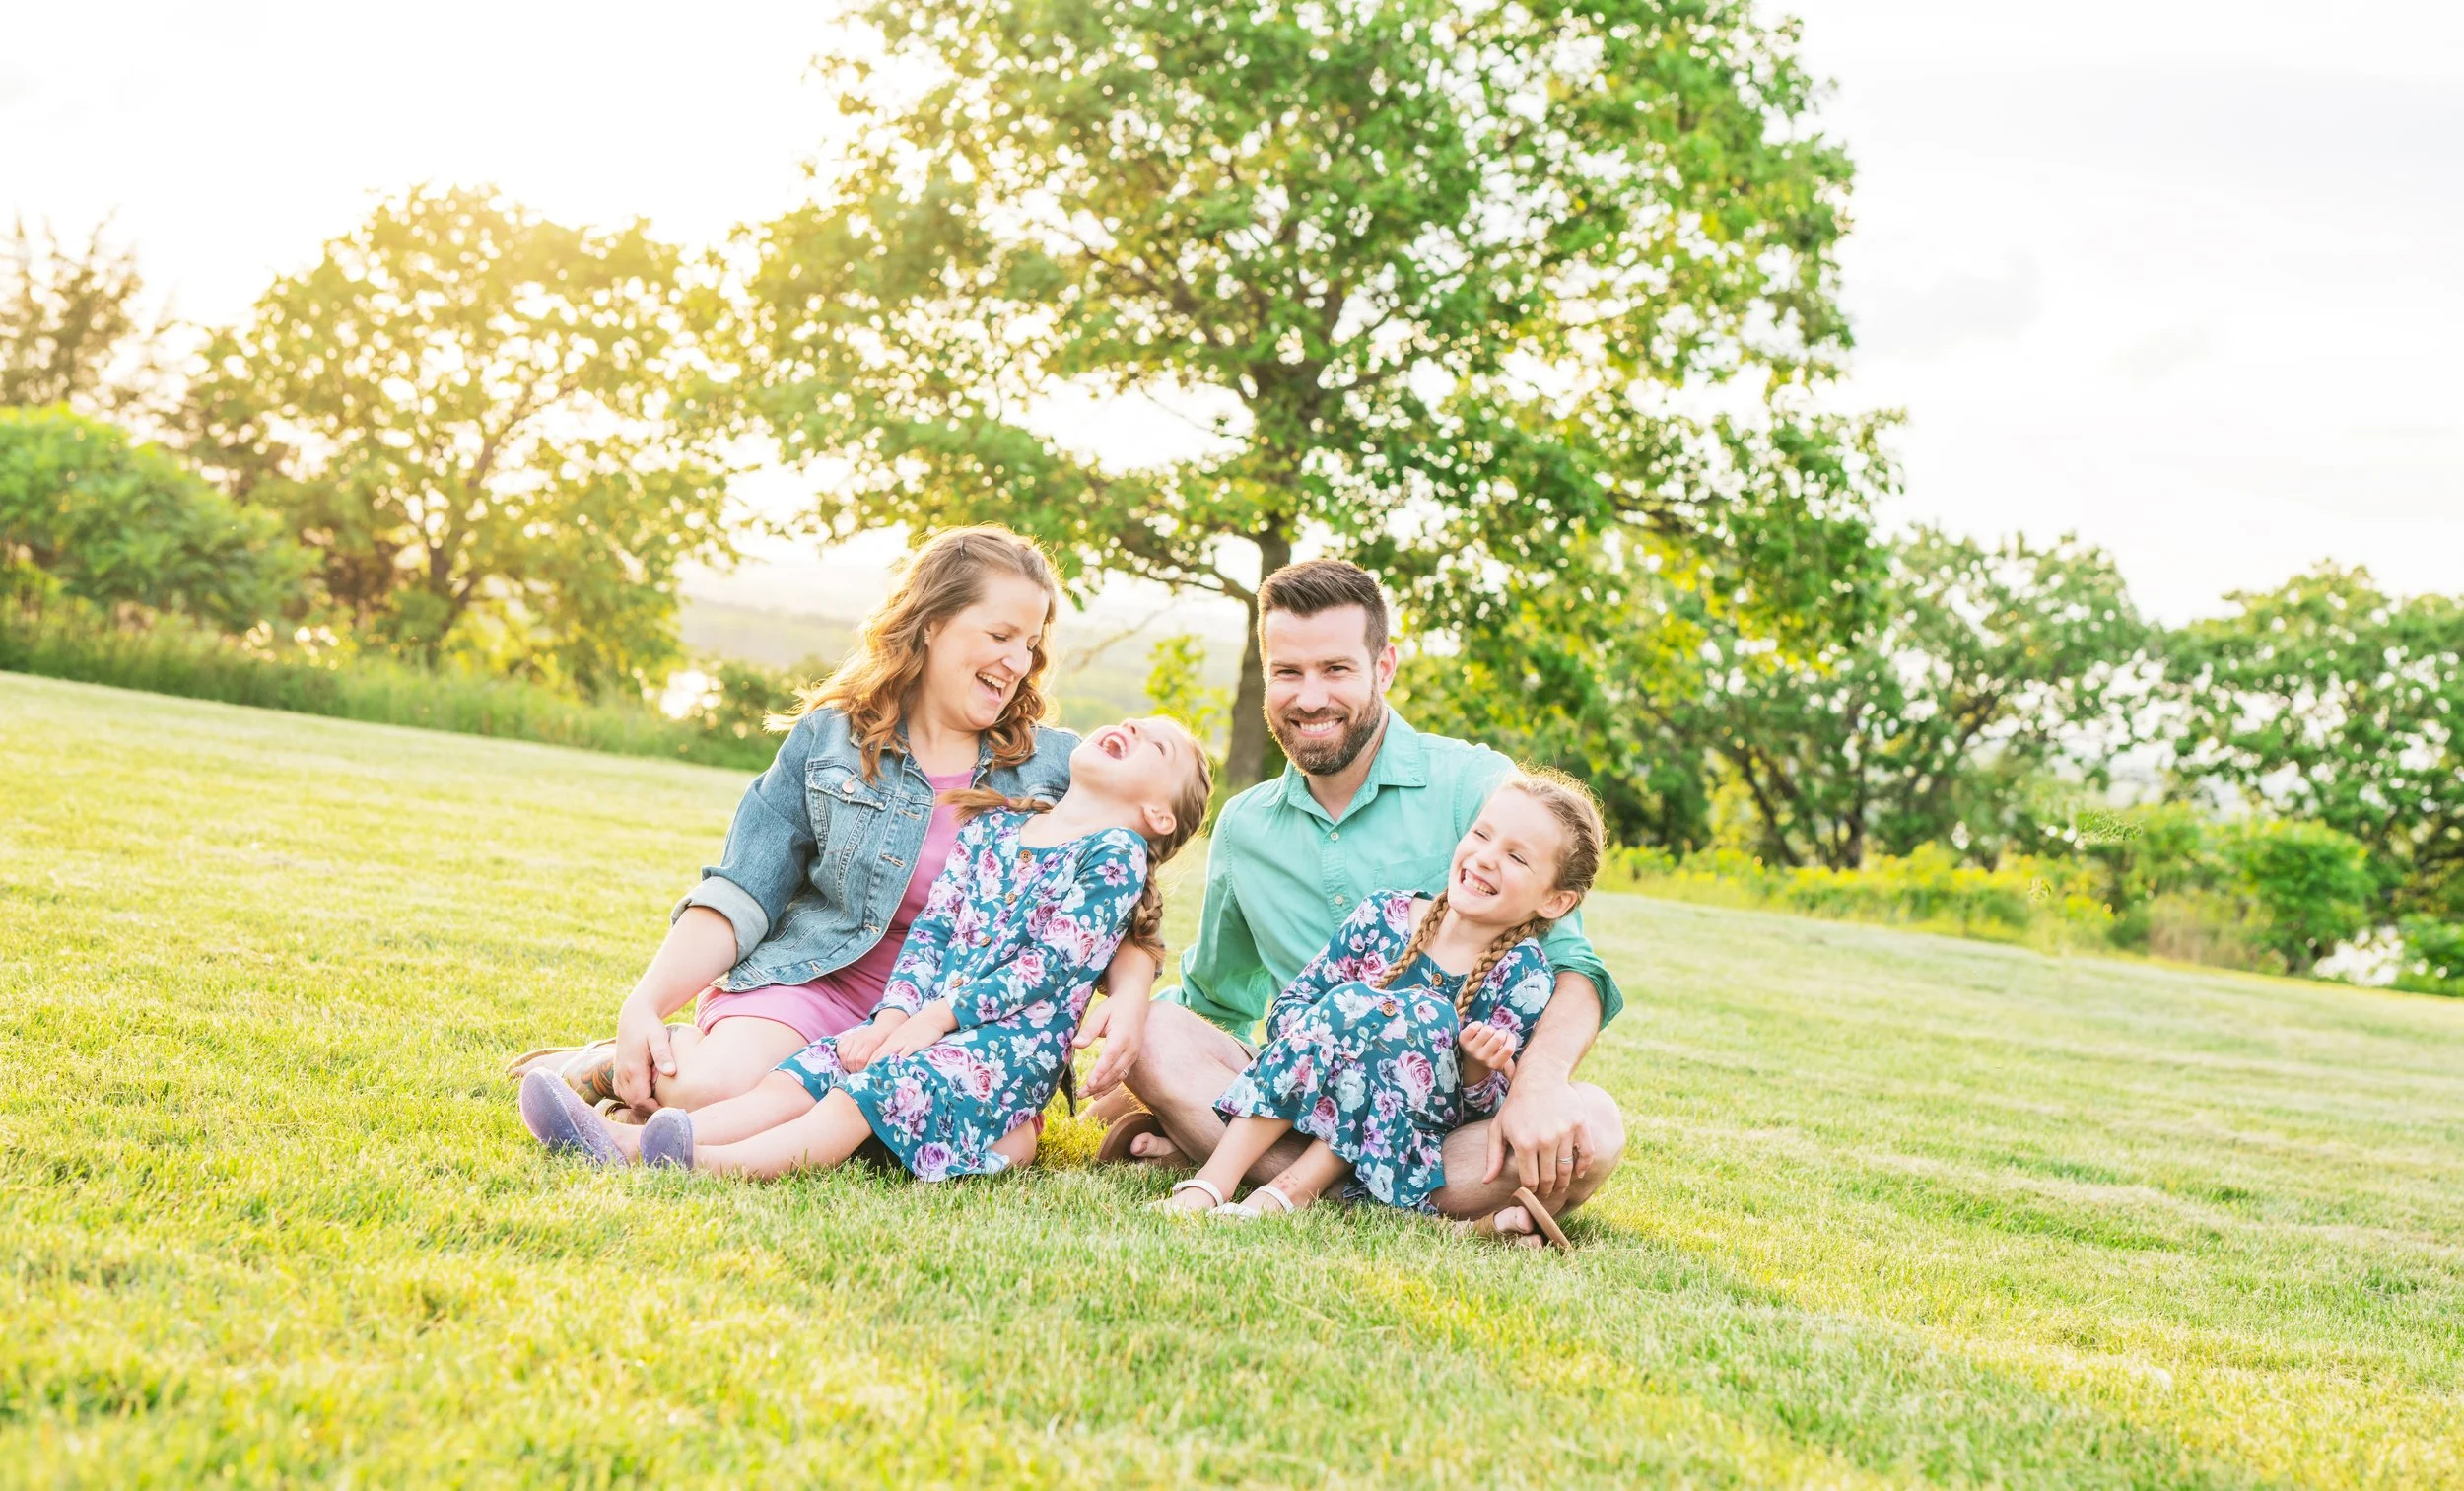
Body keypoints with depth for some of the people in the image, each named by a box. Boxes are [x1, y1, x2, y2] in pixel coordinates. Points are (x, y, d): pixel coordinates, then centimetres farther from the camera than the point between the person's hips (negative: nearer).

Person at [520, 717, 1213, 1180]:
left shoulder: (1116, 854, -1)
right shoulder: (991, 829, 19)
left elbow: (1050, 962, -10)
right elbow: (931, 930, 12)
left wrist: (938, 1015, -15)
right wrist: (896, 1014, -6)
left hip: (1014, 1039, -6)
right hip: (928, 1020, 6)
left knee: (874, 1088, -30)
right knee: (799, 1076, -15)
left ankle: (721, 1165, -52)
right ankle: (627, 1144, -33)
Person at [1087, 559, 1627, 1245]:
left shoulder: (1475, 785, -4)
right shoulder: (1244, 826, 11)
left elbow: (1570, 964, -10)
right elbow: (1213, 996, 20)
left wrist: (1541, 1081, -33)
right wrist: (1134, 998, -5)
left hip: (1456, 1105, -3)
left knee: (1592, 1129, -33)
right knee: (1155, 1033, -20)